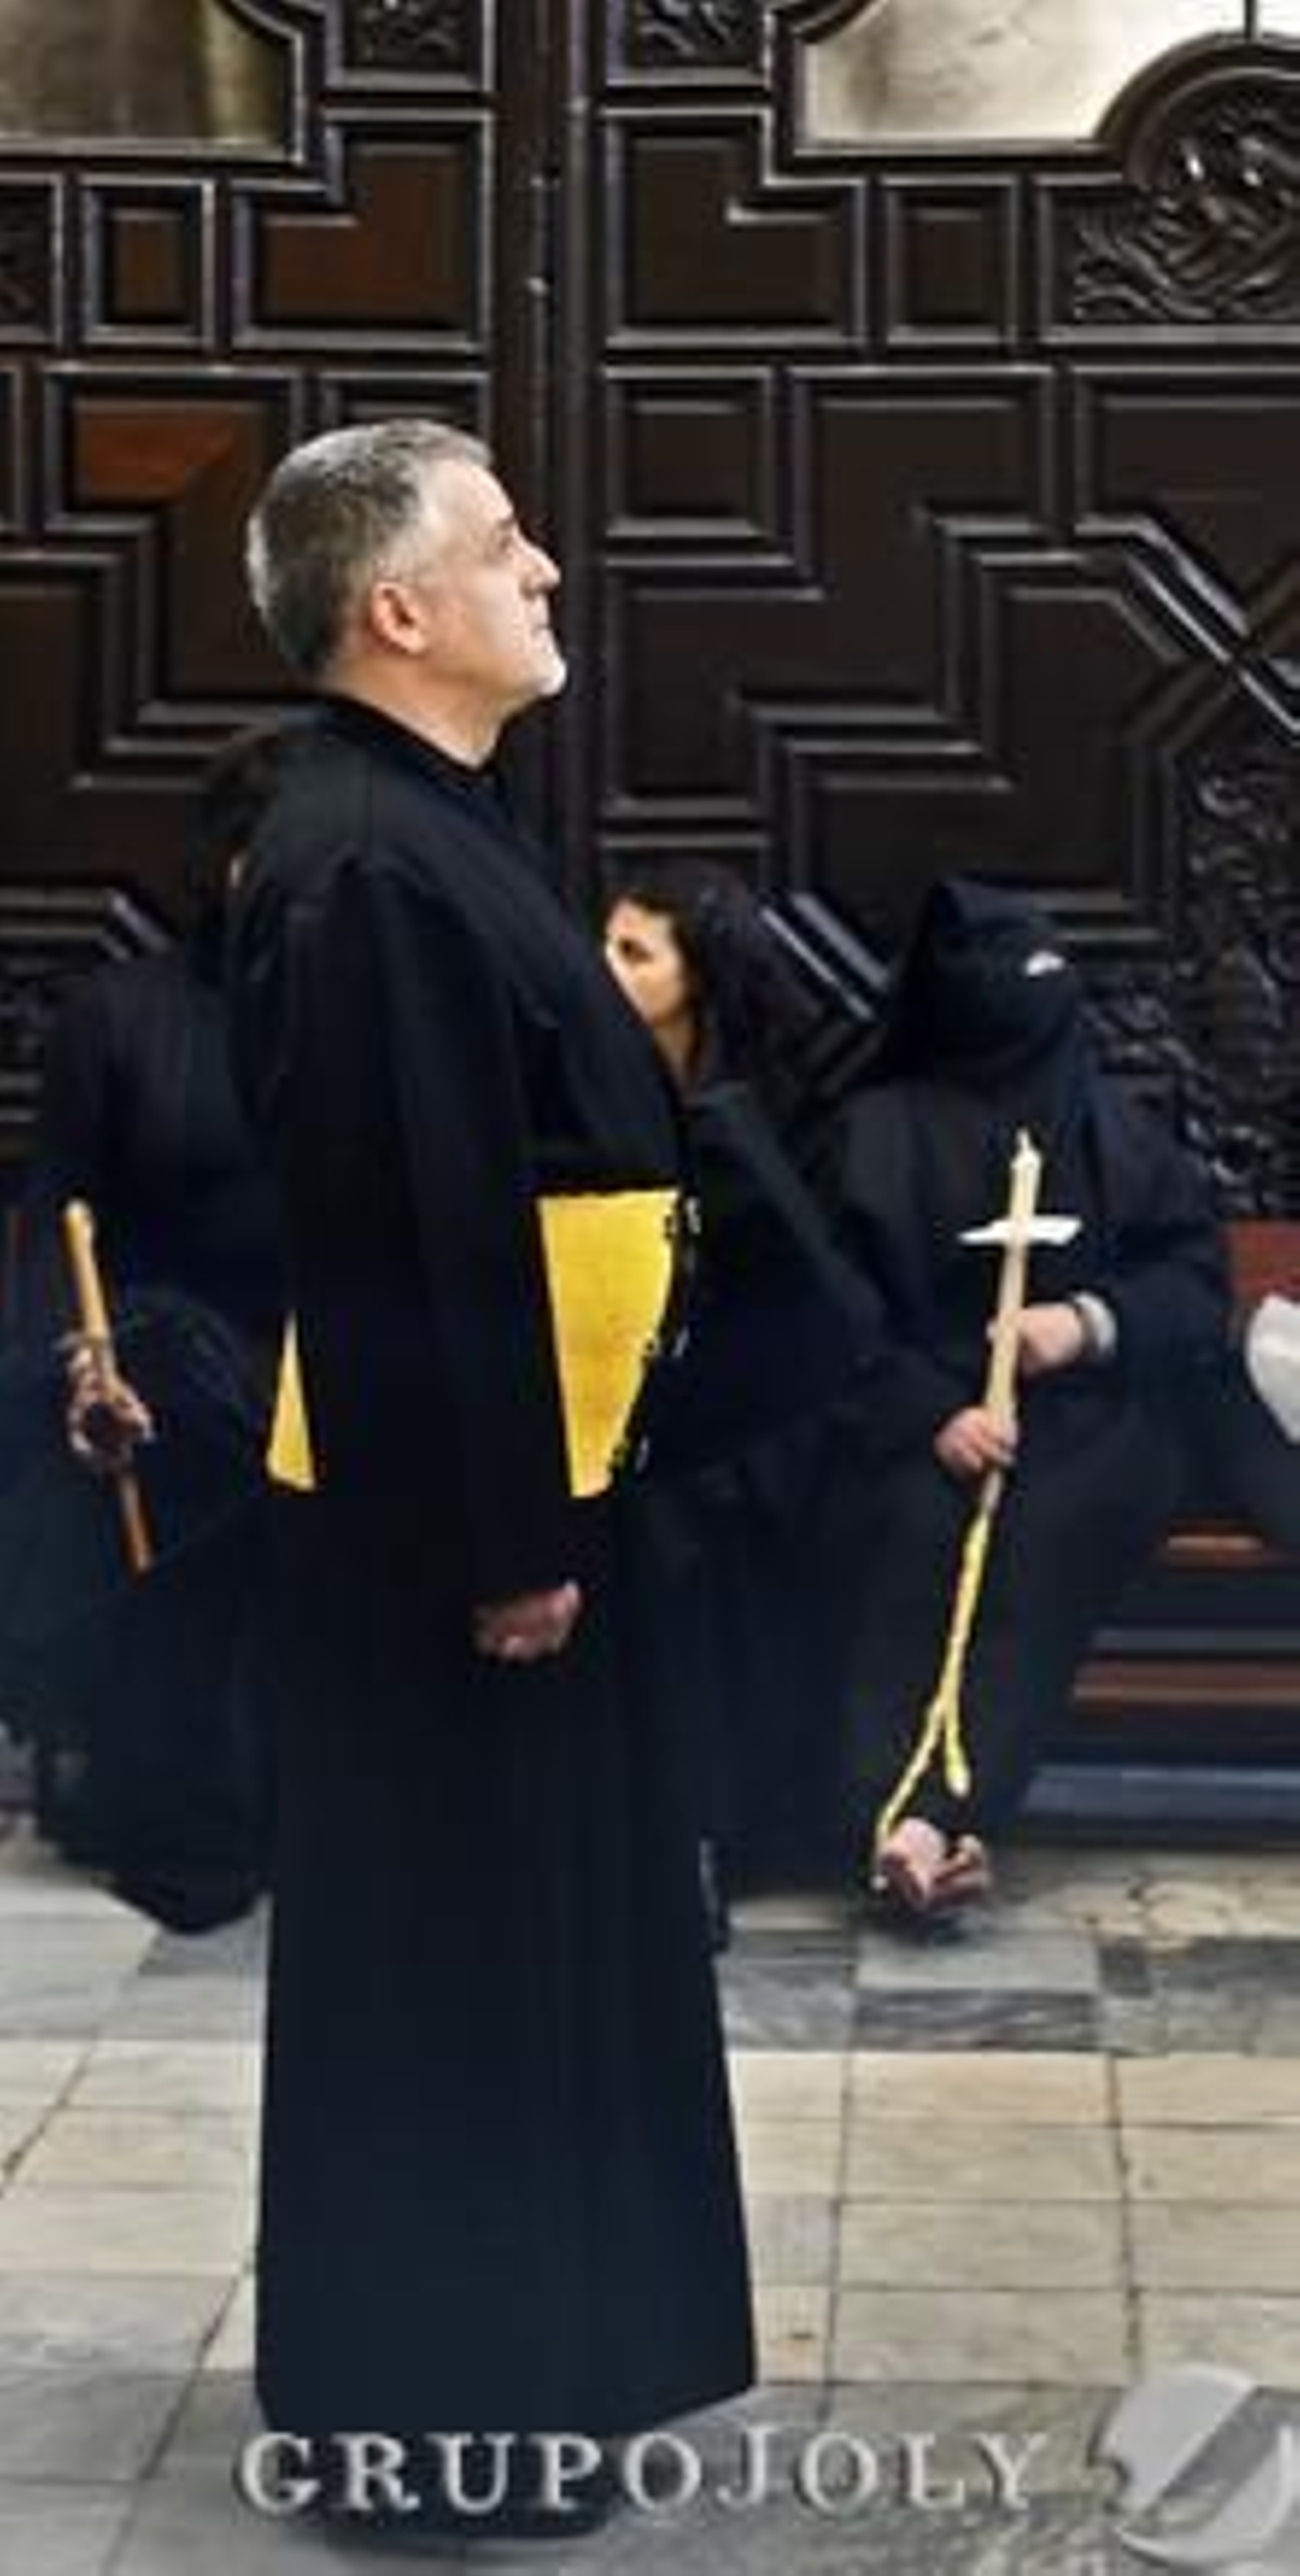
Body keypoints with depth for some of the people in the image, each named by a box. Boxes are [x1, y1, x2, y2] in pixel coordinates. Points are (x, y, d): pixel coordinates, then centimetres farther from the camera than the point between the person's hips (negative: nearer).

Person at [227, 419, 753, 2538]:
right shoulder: (364, 872, -22)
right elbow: (423, 1242, -25)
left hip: (518, 1479, 10)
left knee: (522, 1930, 19)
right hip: (450, 1512, -10)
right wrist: (510, 1542, -21)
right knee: (453, 1945, 2)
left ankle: (498, 2342, 33)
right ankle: (439, 2402, 17)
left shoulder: (428, 826, 11)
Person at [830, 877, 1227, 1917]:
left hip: (1091, 1418, 1)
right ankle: (898, 1816, -45)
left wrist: (1092, 1322, -12)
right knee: (919, 1526, -29)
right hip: (924, 1418, 0)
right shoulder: (878, 1132, 5)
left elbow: (1198, 1282, 8)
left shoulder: (1111, 1127, 10)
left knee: (1044, 1532, -28)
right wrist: (935, 1414, -14)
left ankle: (933, 1816, -43)